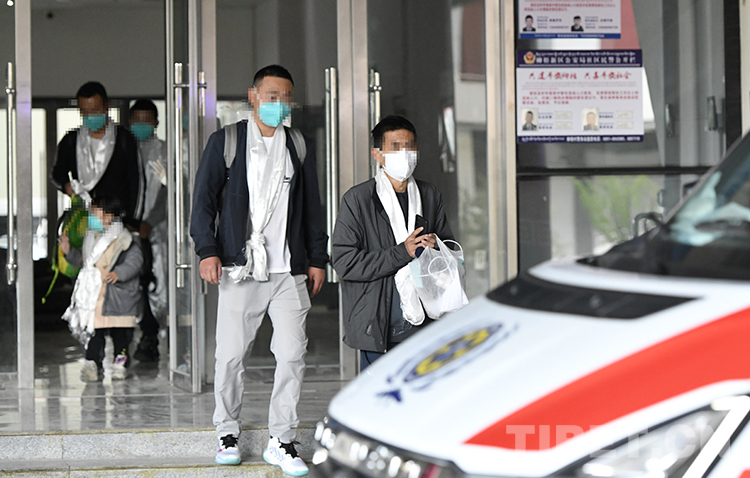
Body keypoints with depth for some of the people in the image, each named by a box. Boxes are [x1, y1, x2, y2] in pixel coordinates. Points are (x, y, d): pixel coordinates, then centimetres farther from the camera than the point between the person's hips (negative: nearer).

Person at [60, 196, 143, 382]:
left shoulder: (124, 239, -8)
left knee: (120, 333, 3)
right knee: (93, 331, 1)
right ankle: (93, 365, 3)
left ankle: (121, 362, 15)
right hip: (93, 295, 5)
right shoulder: (91, 238, 14)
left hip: (118, 297, -5)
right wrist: (69, 252, 11)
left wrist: (118, 273, -28)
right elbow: (83, 260, 26)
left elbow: (134, 262, -14)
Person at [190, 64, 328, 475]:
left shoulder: (300, 147, 14)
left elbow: (311, 206, 19)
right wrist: (207, 251, -8)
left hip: (289, 271, 2)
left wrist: (317, 258, 14)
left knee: (292, 354, -3)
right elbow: (204, 199, 3)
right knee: (230, 355, -1)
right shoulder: (225, 142, 5)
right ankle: (227, 433, 17)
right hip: (239, 269, -2)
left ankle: (282, 441, 7)